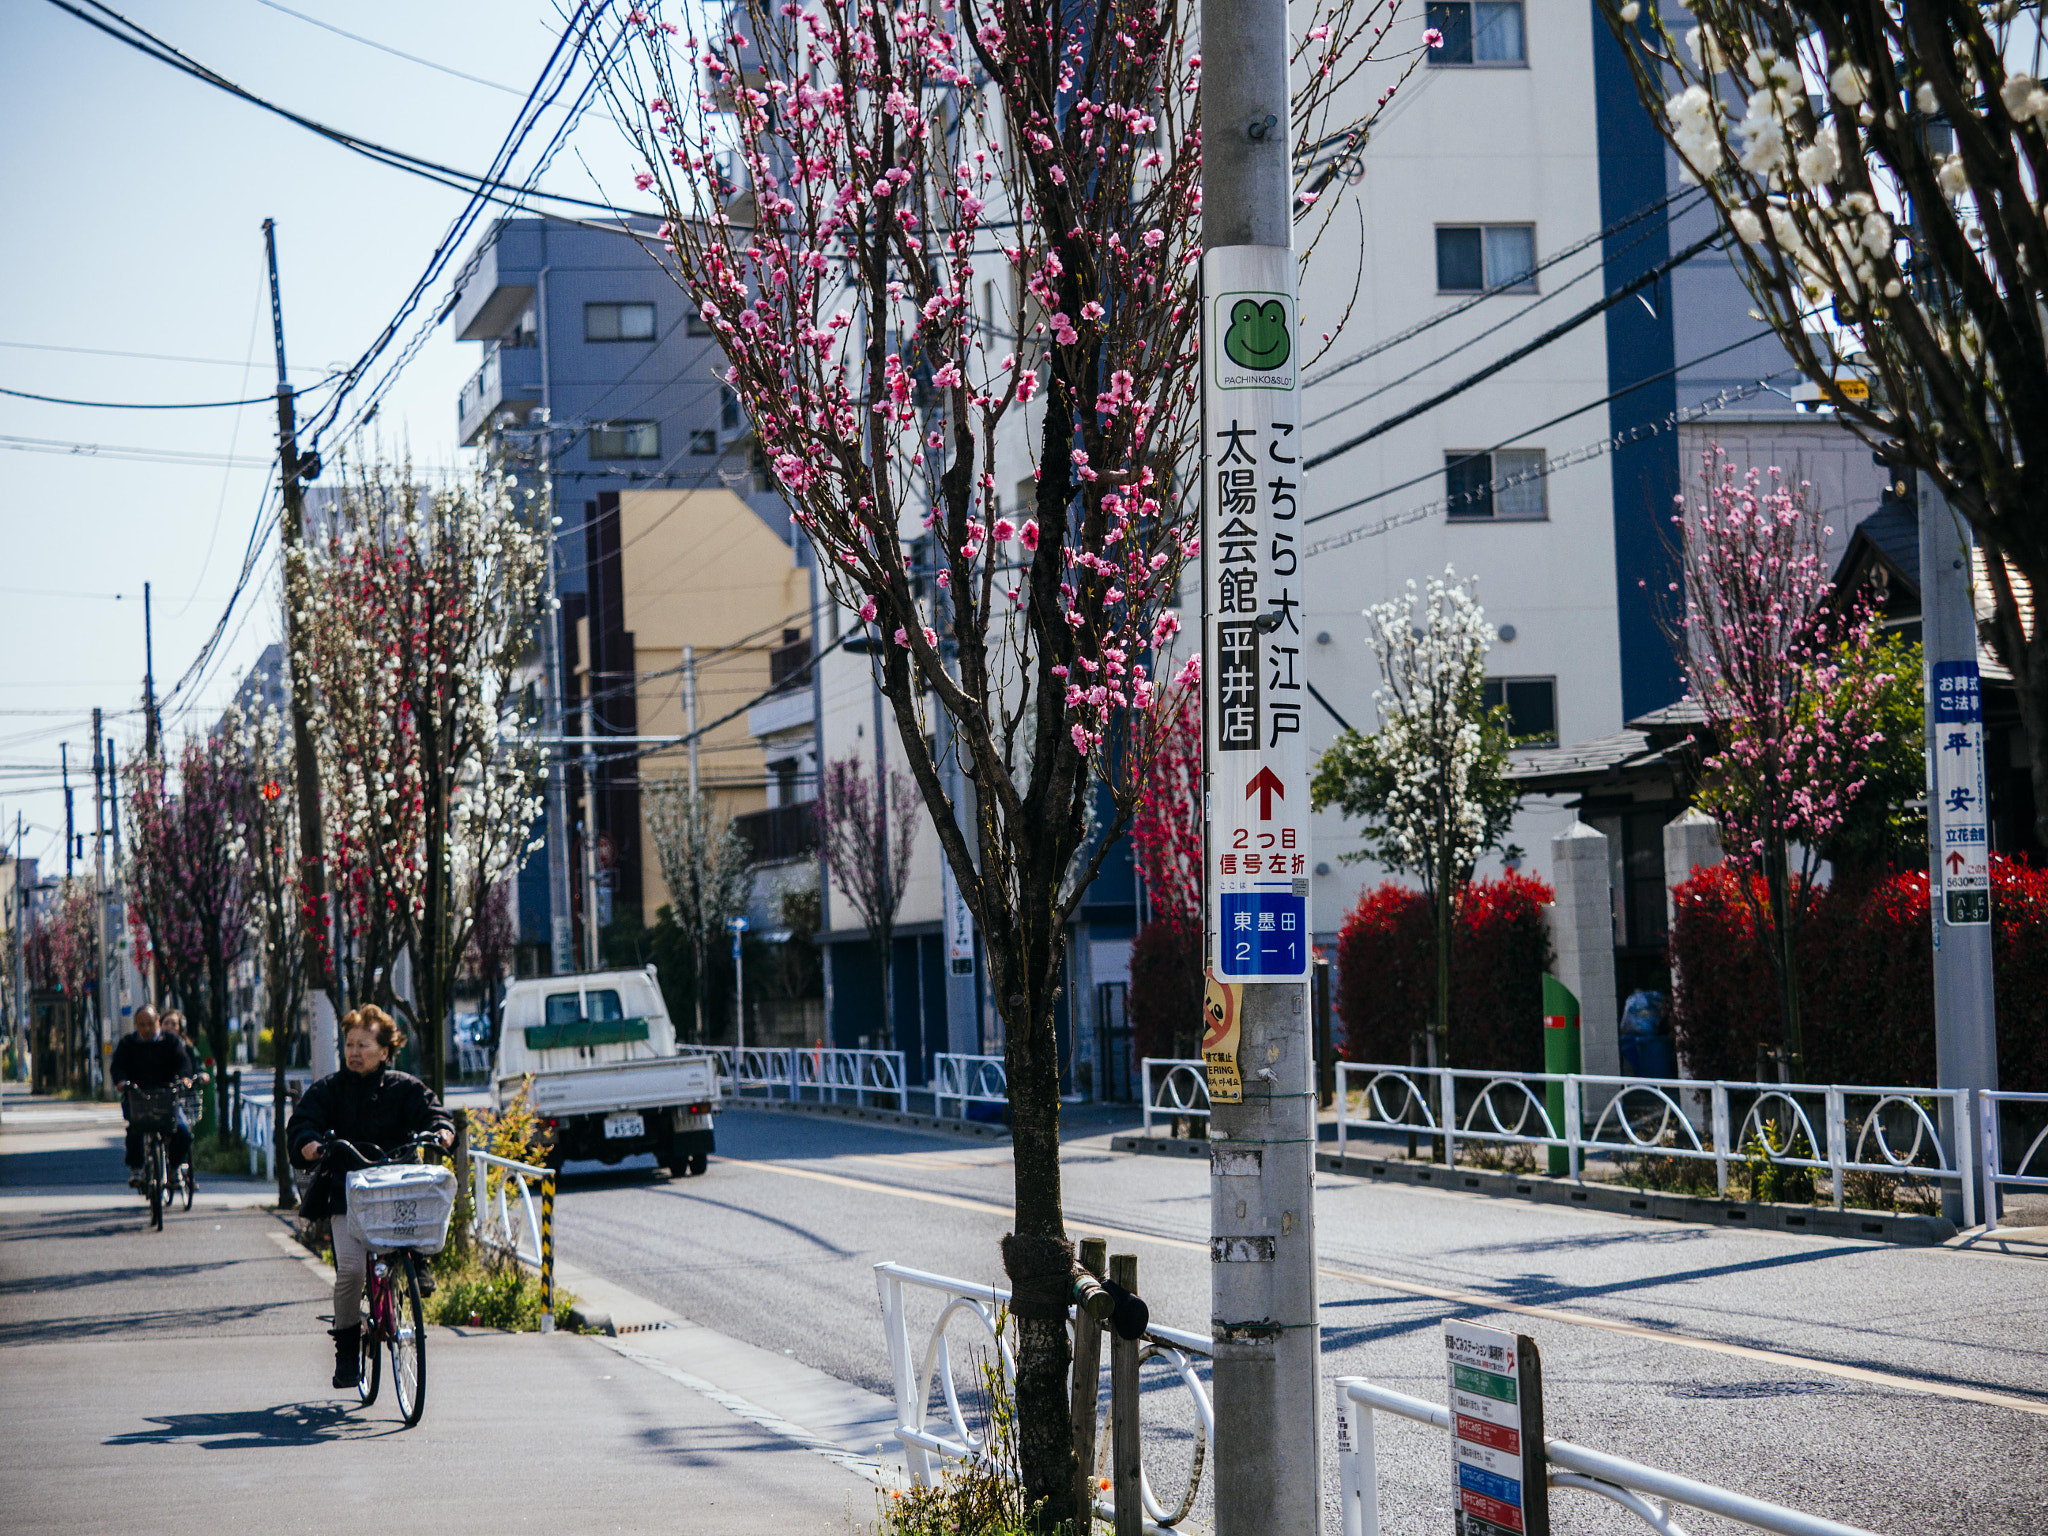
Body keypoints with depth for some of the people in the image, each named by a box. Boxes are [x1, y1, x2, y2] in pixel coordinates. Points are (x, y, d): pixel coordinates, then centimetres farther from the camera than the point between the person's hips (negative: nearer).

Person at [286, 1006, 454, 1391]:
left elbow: (429, 1112, 0)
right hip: (346, 1193, -1)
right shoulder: (328, 1089, 10)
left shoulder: (404, 1088, 11)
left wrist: (442, 1130, -24)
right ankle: (347, 1348, -2)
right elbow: (301, 1124, 0)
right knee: (350, 1269, -17)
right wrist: (309, 1144, -24)